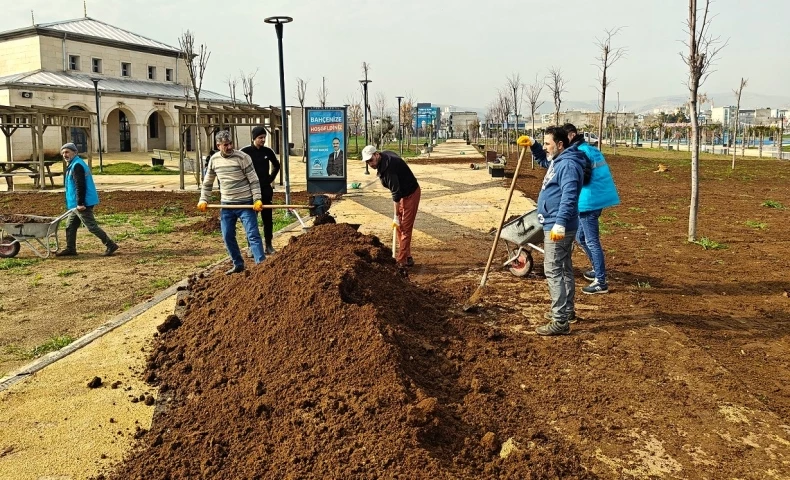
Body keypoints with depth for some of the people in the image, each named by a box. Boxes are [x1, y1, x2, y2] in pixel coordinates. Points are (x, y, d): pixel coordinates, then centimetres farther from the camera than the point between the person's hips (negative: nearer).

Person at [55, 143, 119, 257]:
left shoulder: (76, 166, -16)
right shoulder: (73, 165, 19)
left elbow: (80, 186, -23)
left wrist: (80, 203, -25)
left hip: (83, 204, -11)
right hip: (77, 204, 11)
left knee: (91, 226, -8)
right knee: (70, 225, 15)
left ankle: (110, 245, -6)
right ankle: (70, 249, 22)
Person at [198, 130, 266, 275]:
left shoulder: (242, 157, -11)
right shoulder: (214, 159, 3)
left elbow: (254, 180, -11)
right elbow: (207, 182, 14)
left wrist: (257, 199, -19)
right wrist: (203, 200, 5)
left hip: (245, 203, -5)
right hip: (227, 204, 5)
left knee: (253, 235, -8)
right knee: (227, 237, 9)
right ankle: (238, 265, 24)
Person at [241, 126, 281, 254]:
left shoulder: (268, 151, 3)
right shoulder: (245, 152, -7)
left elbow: (276, 165, 20)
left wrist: (271, 178, 10)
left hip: (266, 189, 3)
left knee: (267, 218, 6)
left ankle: (269, 245, 15)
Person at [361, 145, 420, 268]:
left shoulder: (389, 167, -29)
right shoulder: (386, 157, 0)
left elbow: (396, 192, -27)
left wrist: (396, 216, -23)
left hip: (410, 194, -10)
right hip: (403, 193, 10)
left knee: (404, 228, -8)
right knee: (399, 226, 13)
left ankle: (402, 260, -4)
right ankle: (406, 257, 20)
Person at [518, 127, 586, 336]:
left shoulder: (568, 164, -19)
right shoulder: (558, 160, 14)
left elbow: (568, 197, -29)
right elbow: (544, 161, 37)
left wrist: (560, 223, -36)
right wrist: (533, 145, 19)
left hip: (558, 227, -11)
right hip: (557, 225, 11)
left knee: (553, 272, -11)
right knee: (564, 269, 18)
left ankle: (560, 322, -10)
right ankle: (567, 311, 31)